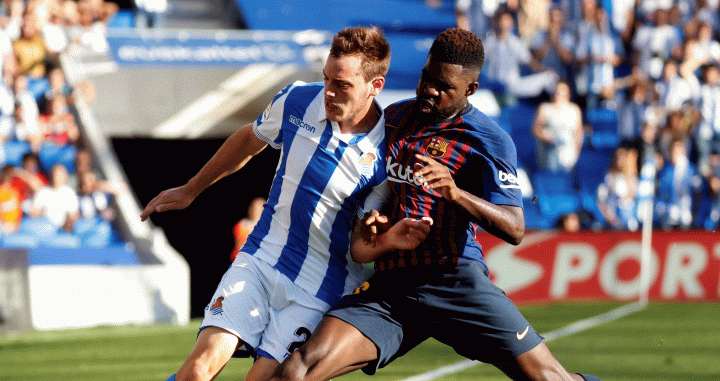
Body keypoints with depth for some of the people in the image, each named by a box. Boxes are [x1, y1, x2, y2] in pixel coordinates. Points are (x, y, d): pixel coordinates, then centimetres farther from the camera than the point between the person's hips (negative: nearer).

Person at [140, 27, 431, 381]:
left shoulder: (386, 155, -14)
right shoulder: (297, 101, -5)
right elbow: (249, 141, 17)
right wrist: (190, 190, 29)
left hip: (320, 289, -2)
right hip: (259, 261, 2)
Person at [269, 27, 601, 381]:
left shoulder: (489, 141, -2)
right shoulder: (394, 117, 14)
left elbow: (515, 229, -12)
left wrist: (456, 193, -28)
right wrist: (367, 219, 6)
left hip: (455, 283, -3)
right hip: (387, 290, 3)